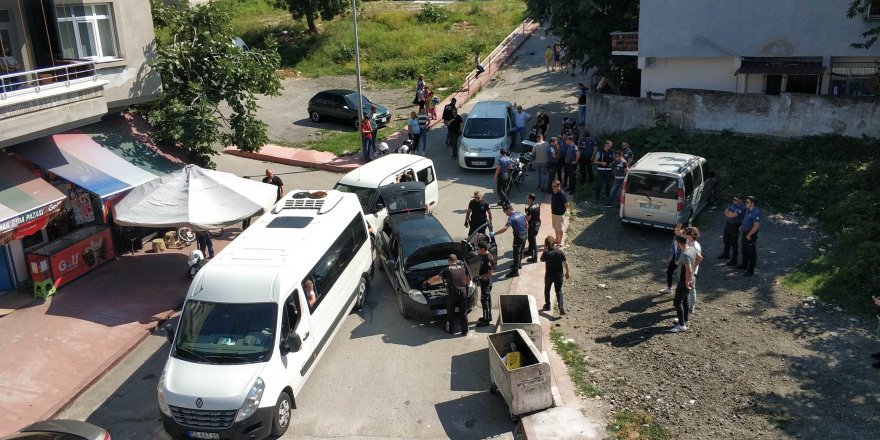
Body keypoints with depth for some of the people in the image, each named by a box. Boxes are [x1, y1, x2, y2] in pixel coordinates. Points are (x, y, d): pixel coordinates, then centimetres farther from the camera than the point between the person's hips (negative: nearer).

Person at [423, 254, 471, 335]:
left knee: (451, 312, 12)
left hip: (452, 293, -2)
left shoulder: (447, 269, 1)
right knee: (463, 313, 10)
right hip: (463, 292, 2)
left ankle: (449, 329, 23)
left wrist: (427, 282, 13)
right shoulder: (463, 267, 9)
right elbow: (468, 279, 14)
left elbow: (437, 278, 0)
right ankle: (464, 331, 14)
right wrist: (467, 284, 35)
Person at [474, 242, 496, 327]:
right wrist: (480, 277, 13)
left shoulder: (488, 259, -25)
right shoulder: (484, 256, 4)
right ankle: (488, 316, 32)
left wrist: (480, 277, -20)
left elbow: (490, 273, -26)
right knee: (487, 299, 19)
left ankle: (486, 320, 6)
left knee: (484, 300, -2)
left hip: (486, 282, -10)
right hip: (485, 281, 10)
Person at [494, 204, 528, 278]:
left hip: (518, 237, -9)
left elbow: (505, 228, -30)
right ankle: (518, 264, 43)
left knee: (516, 253, -5)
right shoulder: (521, 214, 6)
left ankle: (515, 271, -4)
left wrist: (494, 234, -29)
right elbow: (526, 224, 15)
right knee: (520, 251, 25)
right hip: (525, 235, 9)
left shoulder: (511, 218, -20)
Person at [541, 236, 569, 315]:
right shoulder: (560, 252, -10)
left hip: (549, 275, -2)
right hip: (559, 275, 2)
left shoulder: (547, 253, -19)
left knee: (547, 289, 20)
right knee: (558, 290, 14)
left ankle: (547, 306, 29)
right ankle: (561, 306, -3)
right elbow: (565, 263, -5)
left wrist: (544, 250, -3)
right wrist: (567, 272, 8)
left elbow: (541, 259, 1)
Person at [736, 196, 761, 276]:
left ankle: (751, 270, 11)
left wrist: (749, 234, -23)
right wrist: (742, 226, 11)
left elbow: (756, 226, -30)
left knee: (752, 253, 2)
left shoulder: (756, 213, -26)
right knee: (744, 250, 25)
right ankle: (744, 265, 43)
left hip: (751, 235, -10)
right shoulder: (748, 210, 4)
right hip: (745, 233, 10)